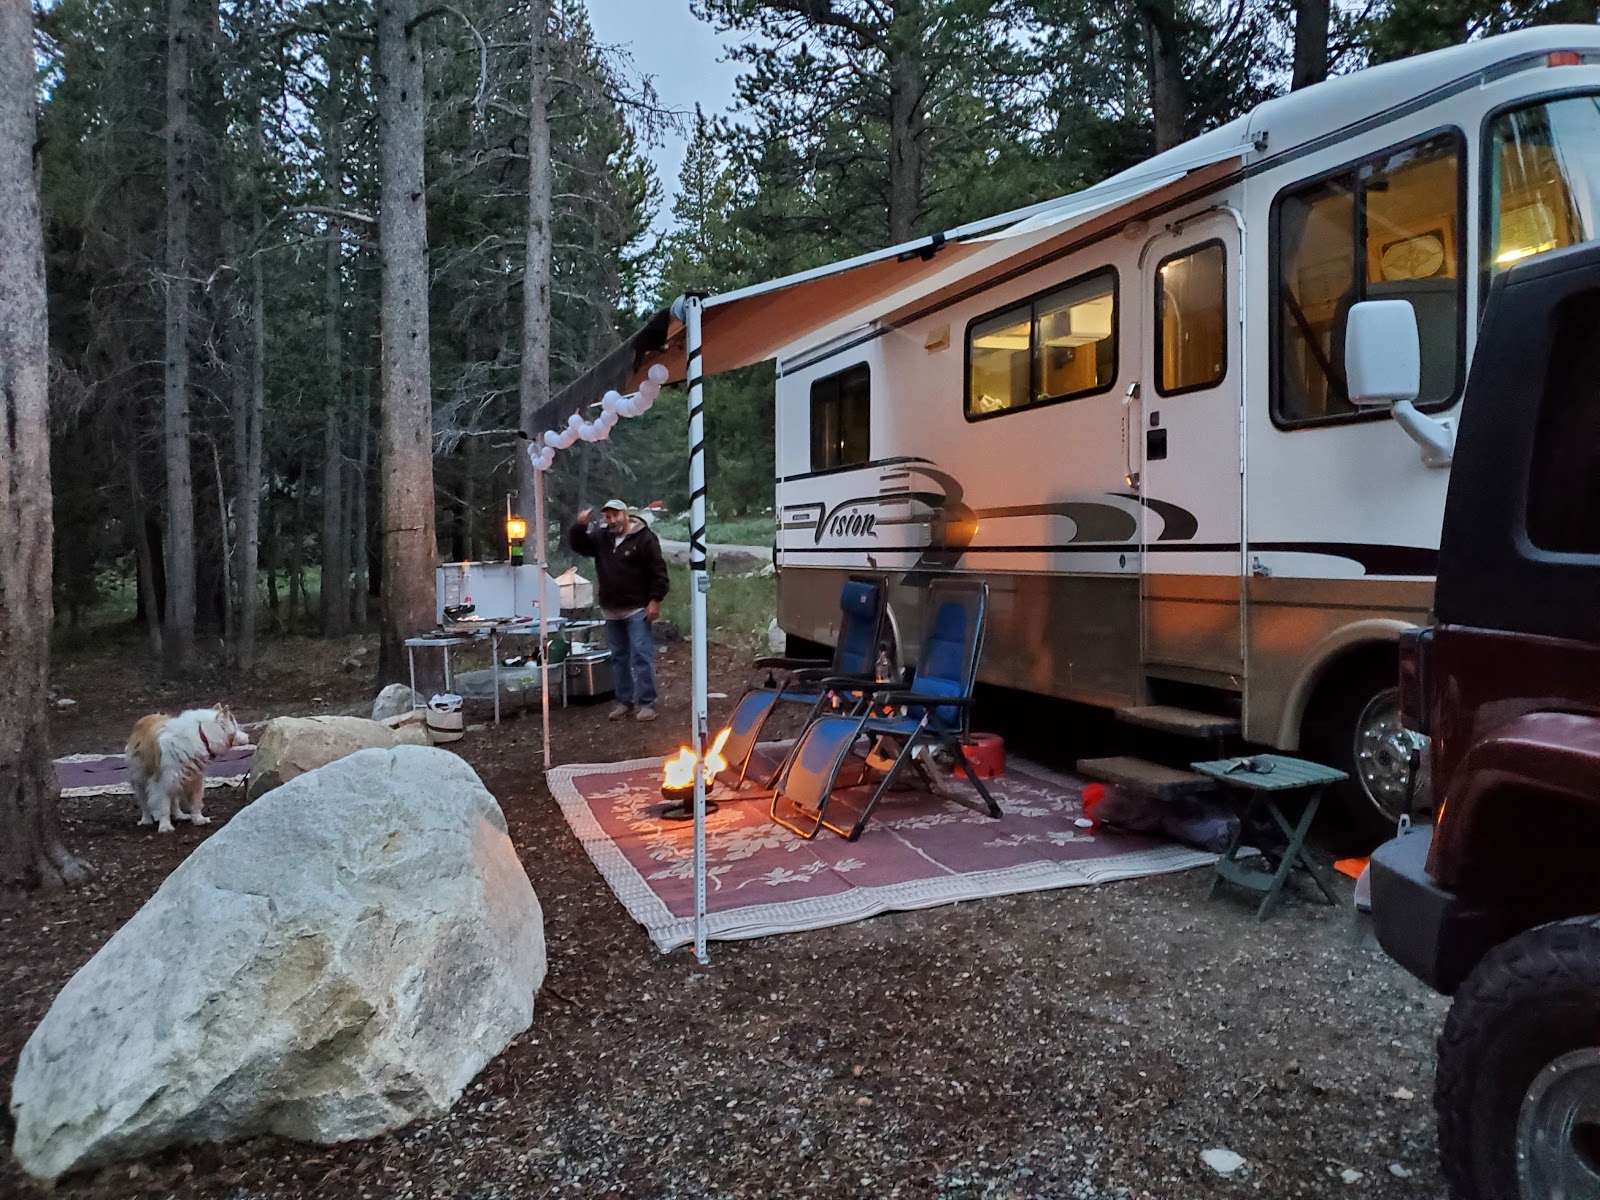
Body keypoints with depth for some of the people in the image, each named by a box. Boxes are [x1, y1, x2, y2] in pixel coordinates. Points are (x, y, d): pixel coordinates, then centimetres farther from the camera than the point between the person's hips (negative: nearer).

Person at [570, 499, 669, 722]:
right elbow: (579, 546, 10)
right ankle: (624, 701, 21)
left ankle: (646, 703, -4)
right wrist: (579, 527, -8)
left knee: (641, 656, -8)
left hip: (637, 610, -6)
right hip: (611, 611, 7)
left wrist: (655, 600, -14)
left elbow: (658, 570, -10)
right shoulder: (601, 536, 8)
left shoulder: (644, 537, -9)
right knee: (619, 657, 12)